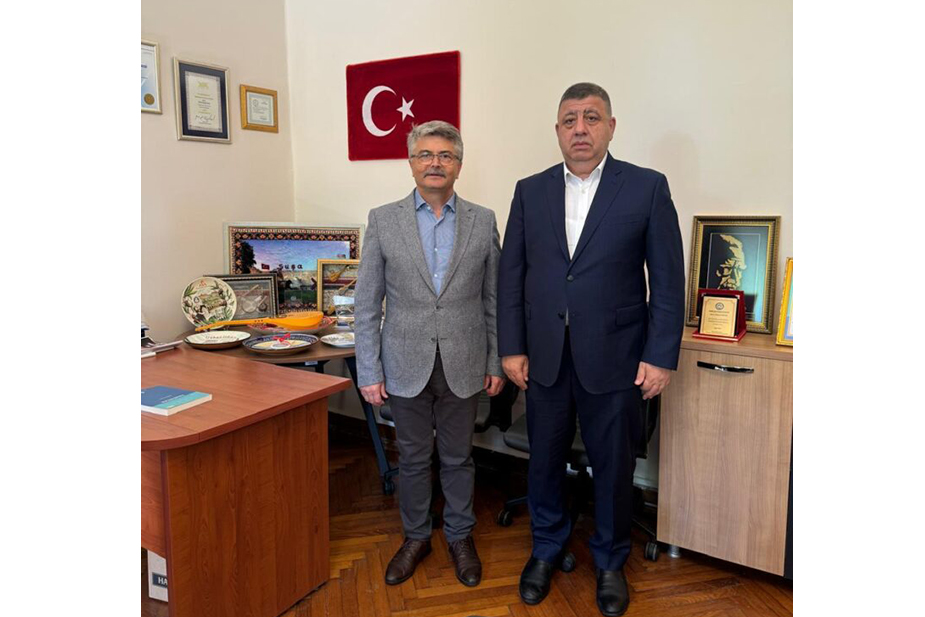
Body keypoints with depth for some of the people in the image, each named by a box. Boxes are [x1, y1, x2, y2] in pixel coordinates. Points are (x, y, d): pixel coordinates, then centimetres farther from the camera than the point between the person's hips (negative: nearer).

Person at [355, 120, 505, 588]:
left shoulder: (483, 221, 1)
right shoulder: (383, 220, -2)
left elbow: (494, 300, 4)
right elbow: (366, 304, -2)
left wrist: (497, 362, 3)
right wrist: (368, 372, -5)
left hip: (463, 366, 1)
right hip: (406, 365, 0)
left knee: (458, 457, 15)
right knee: (413, 458, 14)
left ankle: (460, 537, 35)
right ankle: (415, 537, 35)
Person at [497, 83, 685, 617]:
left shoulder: (648, 188, -3)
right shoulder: (530, 191, 5)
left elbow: (668, 280, -4)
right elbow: (511, 275, 5)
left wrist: (661, 356, -8)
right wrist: (512, 347, 1)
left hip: (614, 357, -2)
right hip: (545, 356, 3)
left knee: (614, 466, 12)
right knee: (545, 460, 15)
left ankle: (611, 562, 36)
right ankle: (547, 549, 39)